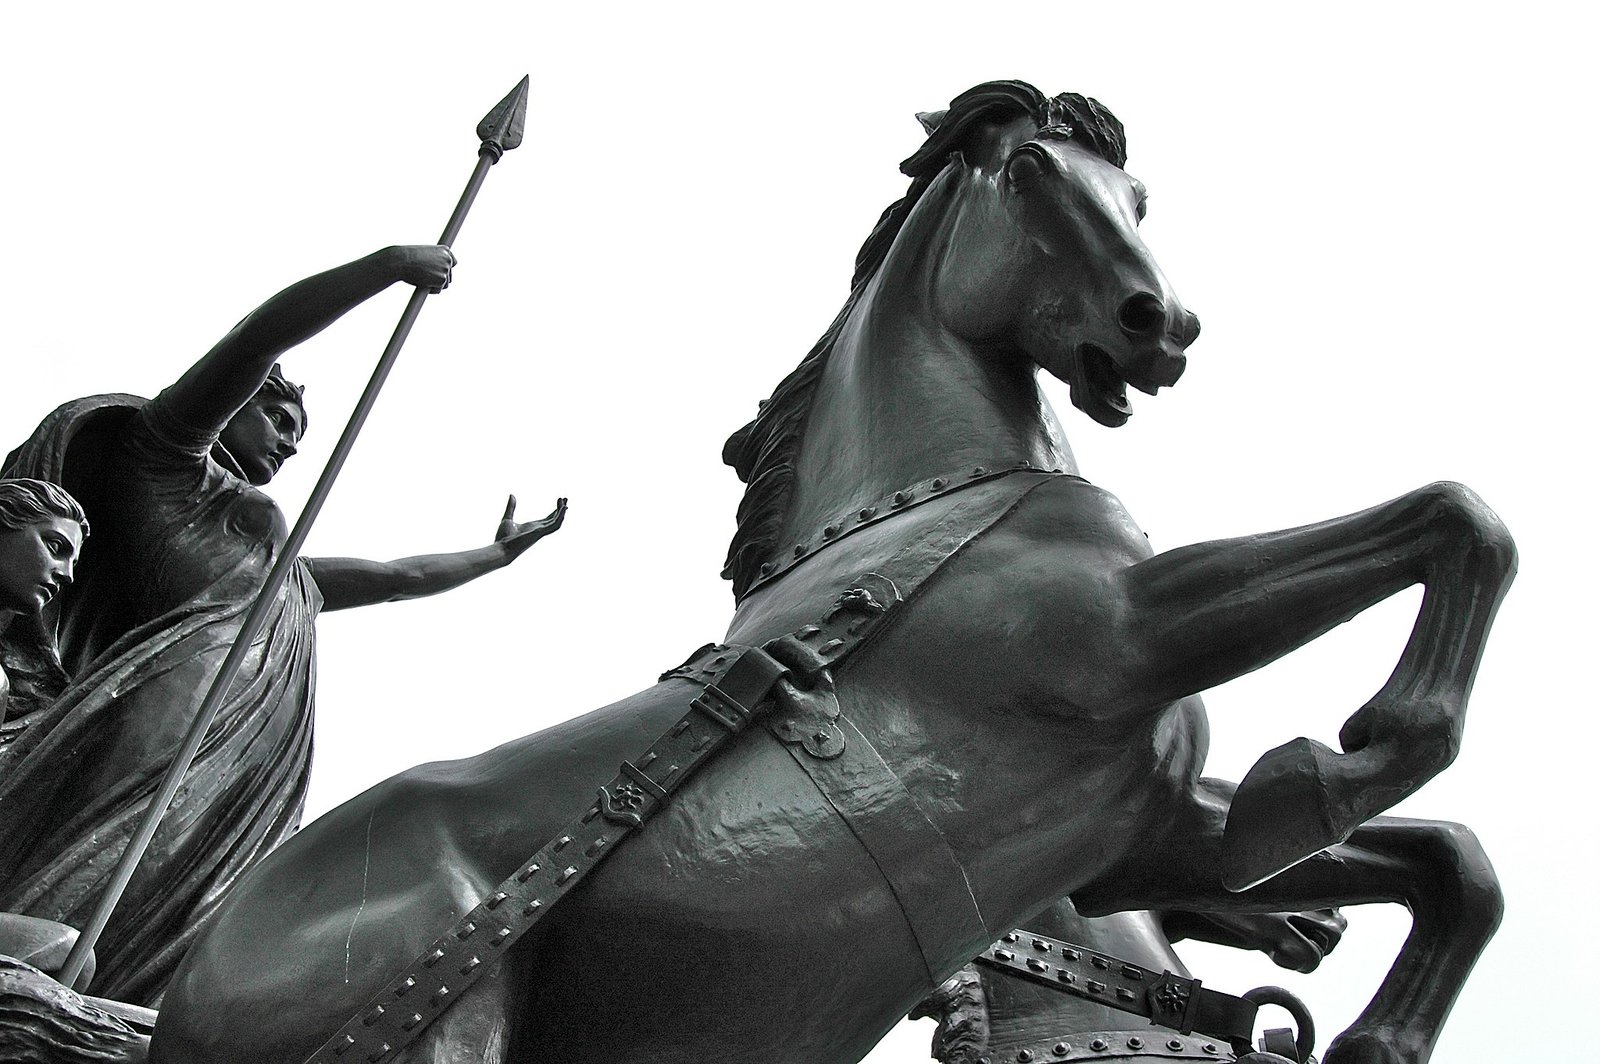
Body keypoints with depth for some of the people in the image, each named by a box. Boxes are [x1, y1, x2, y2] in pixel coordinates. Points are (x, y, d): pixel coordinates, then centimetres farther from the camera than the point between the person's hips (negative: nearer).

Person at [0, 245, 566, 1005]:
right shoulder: (160, 451, 18)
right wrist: (393, 264, 9)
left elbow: (394, 577, 54)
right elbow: (259, 336, 5)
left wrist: (498, 553, 64)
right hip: (166, 722, -8)